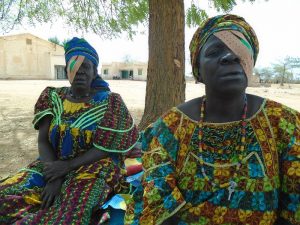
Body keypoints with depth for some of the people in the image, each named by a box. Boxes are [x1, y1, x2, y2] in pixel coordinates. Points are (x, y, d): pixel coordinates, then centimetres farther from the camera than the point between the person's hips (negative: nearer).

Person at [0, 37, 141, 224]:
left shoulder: (110, 103, -8)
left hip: (94, 167, -3)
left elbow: (106, 148, -11)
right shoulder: (53, 98, 4)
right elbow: (43, 141, -1)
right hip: (55, 164, 4)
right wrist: (54, 177, -16)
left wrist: (68, 166, -19)